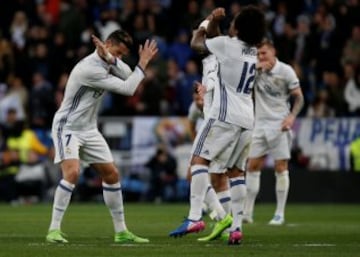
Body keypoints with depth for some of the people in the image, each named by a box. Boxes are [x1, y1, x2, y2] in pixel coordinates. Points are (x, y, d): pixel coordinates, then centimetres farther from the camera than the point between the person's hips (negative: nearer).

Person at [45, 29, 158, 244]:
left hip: (88, 129, 9)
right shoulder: (90, 69, -26)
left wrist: (110, 58, -27)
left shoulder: (107, 58, 2)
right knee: (72, 172, -28)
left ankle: (121, 231, 16)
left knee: (112, 174, 8)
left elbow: (127, 75, -14)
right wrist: (143, 63, -14)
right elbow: (127, 89, -22)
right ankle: (54, 229, -23)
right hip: (67, 127, -9)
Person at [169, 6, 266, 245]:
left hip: (225, 116, -7)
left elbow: (196, 43, 8)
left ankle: (195, 216, -22)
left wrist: (210, 20, 20)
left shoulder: (227, 44, -6)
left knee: (199, 159, -8)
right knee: (236, 171, 10)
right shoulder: (255, 53, 13)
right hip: (248, 119, 7)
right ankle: (236, 227, 3)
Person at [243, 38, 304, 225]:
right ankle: (247, 212, 5)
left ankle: (280, 214, -1)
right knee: (252, 166, 0)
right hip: (261, 124, 3)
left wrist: (292, 116, -16)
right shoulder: (255, 70, 3)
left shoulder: (285, 71, -4)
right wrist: (256, 67, -22)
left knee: (281, 167, -6)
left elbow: (299, 97, -1)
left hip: (280, 124, -3)